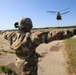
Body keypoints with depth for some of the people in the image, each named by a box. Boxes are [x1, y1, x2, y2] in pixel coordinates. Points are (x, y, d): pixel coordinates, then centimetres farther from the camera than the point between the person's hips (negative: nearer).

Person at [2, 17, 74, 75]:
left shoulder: (13, 35, -10)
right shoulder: (30, 37, -31)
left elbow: (6, 34, 14)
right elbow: (48, 35, -41)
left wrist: (4, 32, 39)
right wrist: (70, 33, -44)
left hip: (20, 63, 7)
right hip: (29, 67, -7)